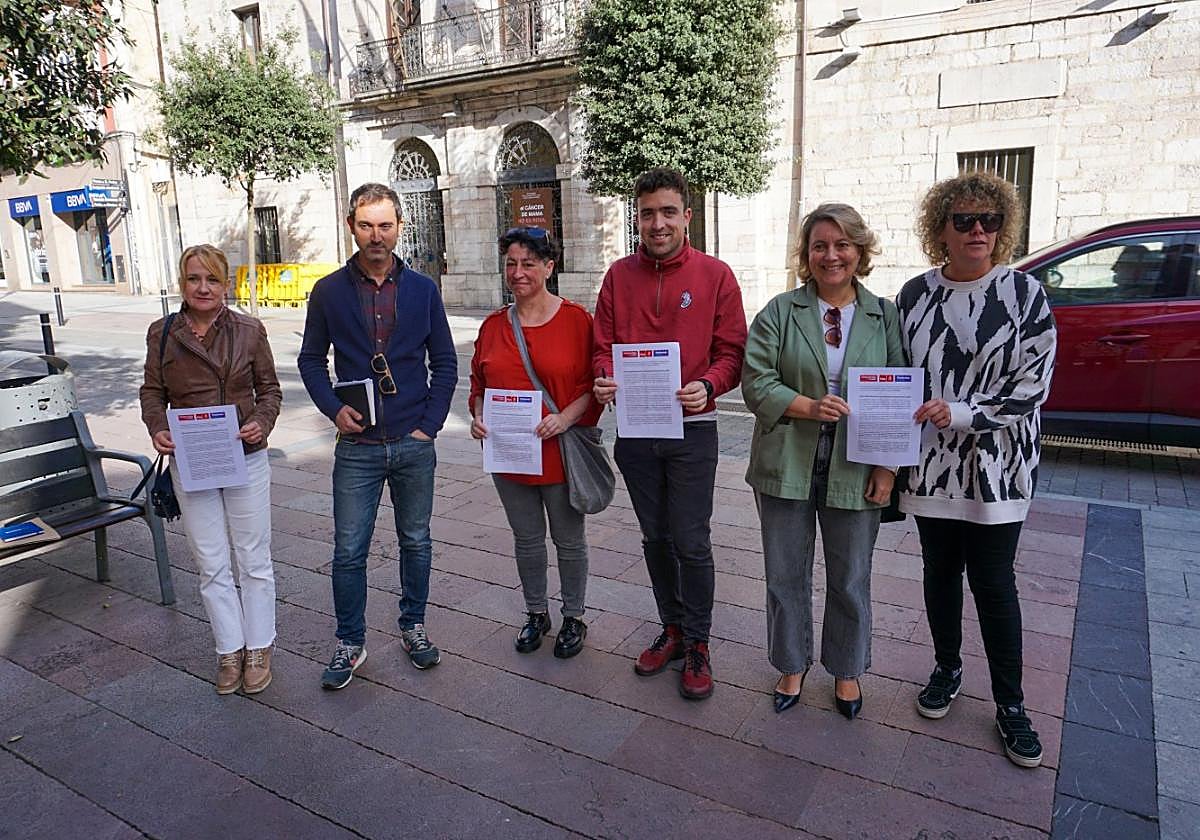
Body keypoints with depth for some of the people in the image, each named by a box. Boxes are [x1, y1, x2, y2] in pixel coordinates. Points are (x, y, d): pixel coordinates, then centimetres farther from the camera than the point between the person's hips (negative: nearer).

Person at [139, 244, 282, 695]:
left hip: (246, 459, -1)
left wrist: (262, 422, -15)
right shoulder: (162, 333, 1)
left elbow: (269, 388, 4)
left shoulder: (249, 330, -3)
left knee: (254, 559, 9)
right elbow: (152, 392, 8)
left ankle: (258, 649, 25)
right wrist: (157, 429, -10)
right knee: (211, 565, 9)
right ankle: (229, 650, 25)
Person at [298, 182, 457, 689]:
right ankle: (350, 642, 22)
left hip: (414, 444, 1)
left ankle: (413, 626, 32)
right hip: (357, 446, 0)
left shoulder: (422, 290, 3)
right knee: (349, 551, 4)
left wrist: (430, 423, -3)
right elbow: (311, 360, 9)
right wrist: (333, 409, -7)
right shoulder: (329, 291, 1)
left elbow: (444, 363, 6)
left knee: (416, 542, 13)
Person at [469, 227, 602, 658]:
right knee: (526, 539, 17)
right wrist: (477, 416, -6)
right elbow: (479, 384, 12)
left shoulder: (575, 319, -7)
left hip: (561, 452, -3)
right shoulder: (494, 325, 5)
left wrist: (565, 417, -21)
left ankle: (573, 618, 31)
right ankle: (536, 614, 37)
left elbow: (593, 384, -7)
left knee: (569, 540, 11)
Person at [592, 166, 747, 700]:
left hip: (691, 430, -3)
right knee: (655, 537, 15)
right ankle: (672, 629, 34)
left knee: (690, 542, 2)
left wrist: (708, 386, -23)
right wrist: (603, 380, -15)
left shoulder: (715, 276, -3)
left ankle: (697, 645, 20)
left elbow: (731, 351, -4)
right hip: (634, 429, 4)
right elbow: (603, 346, 6)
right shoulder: (619, 275, 6)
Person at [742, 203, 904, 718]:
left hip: (855, 473, 1)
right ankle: (792, 665, 35)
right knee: (786, 575, 13)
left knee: (850, 580, 14)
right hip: (786, 468, 0)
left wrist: (888, 466, -5)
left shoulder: (886, 318, 3)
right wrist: (809, 407, -22)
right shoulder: (780, 312, 0)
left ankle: (846, 670, 37)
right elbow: (756, 382, -7)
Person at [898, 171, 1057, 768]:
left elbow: (1032, 386, -9)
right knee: (940, 570, 14)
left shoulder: (1024, 293, -5)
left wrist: (960, 413, -20)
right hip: (930, 463, 3)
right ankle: (947, 669, 36)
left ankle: (1010, 703, 21)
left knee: (994, 582, 3)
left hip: (996, 465, -2)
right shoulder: (914, 295, 3)